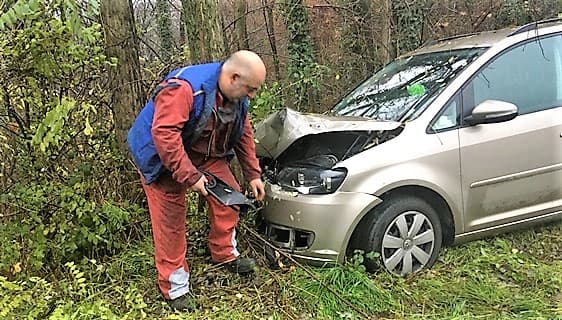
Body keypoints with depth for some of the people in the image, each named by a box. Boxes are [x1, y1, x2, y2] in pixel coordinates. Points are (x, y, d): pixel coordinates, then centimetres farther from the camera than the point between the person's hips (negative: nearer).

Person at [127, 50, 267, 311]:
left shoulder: (236, 96, -7)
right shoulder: (184, 88, -35)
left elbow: (244, 134, 5)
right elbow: (164, 134, -40)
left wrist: (253, 174, 3)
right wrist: (190, 176, -37)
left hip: (204, 153, 8)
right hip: (162, 157, -7)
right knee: (171, 221, -5)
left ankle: (225, 254, 25)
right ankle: (176, 288, 10)